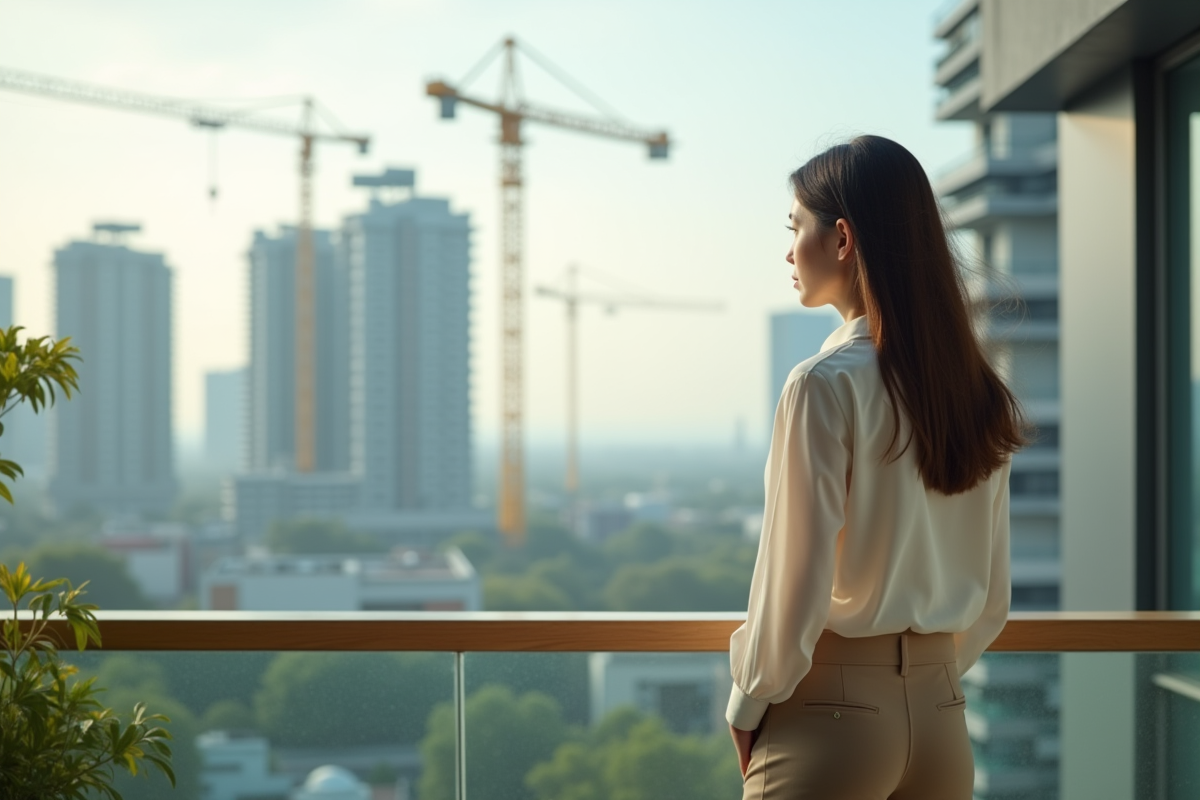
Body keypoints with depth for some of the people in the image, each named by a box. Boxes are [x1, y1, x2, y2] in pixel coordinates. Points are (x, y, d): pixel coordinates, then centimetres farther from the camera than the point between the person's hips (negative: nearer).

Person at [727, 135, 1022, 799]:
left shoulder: (825, 383, -15)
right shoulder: (977, 391, 5)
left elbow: (794, 581, -14)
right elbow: (992, 601, 10)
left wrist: (747, 705, -1)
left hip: (832, 717, -6)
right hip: (942, 718, 7)